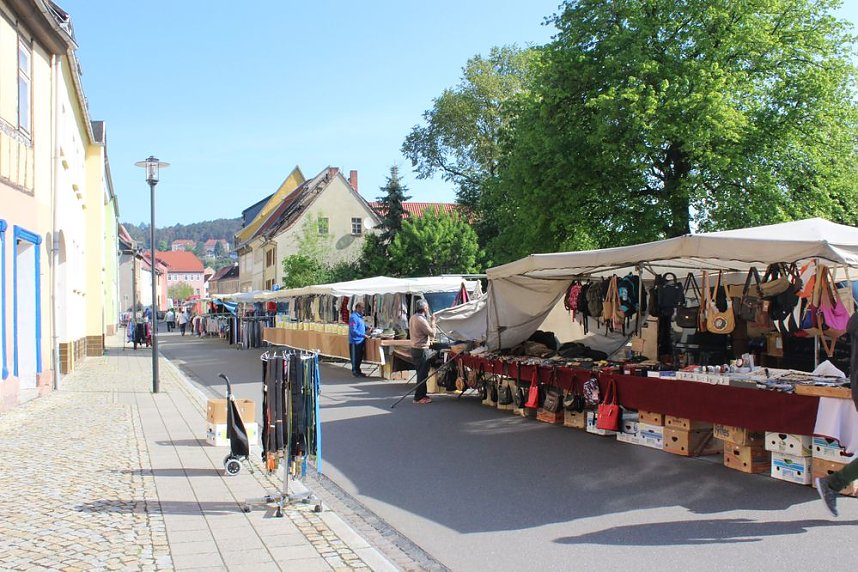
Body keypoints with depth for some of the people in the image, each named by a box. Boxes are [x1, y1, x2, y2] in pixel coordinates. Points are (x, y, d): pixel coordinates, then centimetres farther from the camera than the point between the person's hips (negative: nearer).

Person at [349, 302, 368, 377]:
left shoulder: (360, 316, 12)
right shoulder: (353, 317, -19)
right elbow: (353, 330, -23)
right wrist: (363, 335, -24)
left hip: (361, 340, 10)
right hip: (355, 341, -10)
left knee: (360, 357, 16)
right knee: (355, 357, 1)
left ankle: (358, 370, 26)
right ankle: (355, 372, 10)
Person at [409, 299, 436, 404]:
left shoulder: (412, 318, 9)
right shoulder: (421, 320, -20)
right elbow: (432, 334, -16)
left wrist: (429, 321, 11)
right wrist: (432, 322, -5)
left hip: (414, 348, 10)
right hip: (422, 349, -10)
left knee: (421, 373, 16)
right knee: (423, 374, -4)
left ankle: (421, 395, 22)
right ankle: (419, 397, -1)